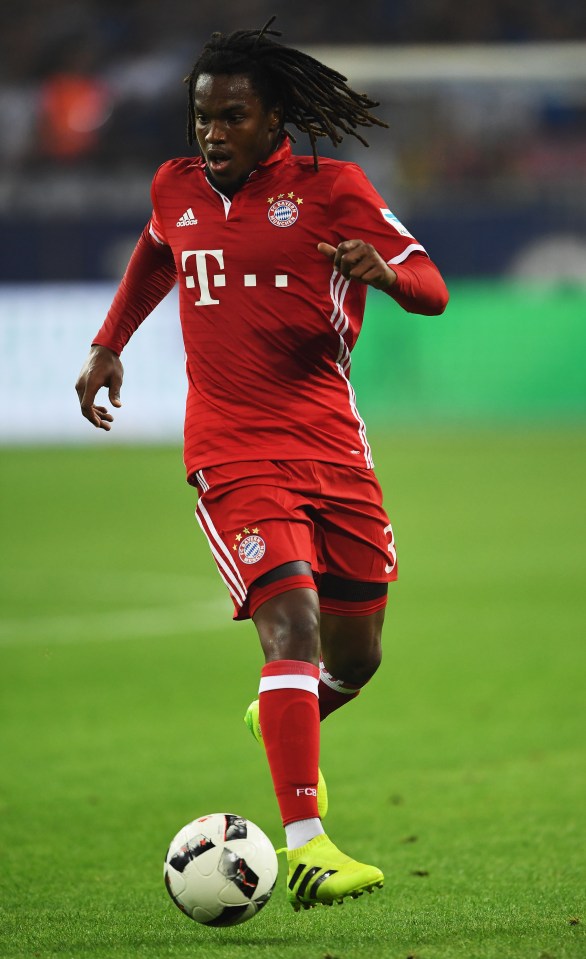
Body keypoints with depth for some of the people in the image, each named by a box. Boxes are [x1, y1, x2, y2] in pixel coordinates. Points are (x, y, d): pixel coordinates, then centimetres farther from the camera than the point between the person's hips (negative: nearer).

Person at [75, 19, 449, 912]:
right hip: (233, 454, -1)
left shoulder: (331, 189, -1)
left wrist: (383, 271, -28)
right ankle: (307, 846, -28)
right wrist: (108, 345, 29)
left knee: (354, 658, 10)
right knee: (292, 622, -21)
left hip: (333, 448, 1)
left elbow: (433, 291, -7)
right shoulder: (177, 188, 8)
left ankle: (280, 720, 46)